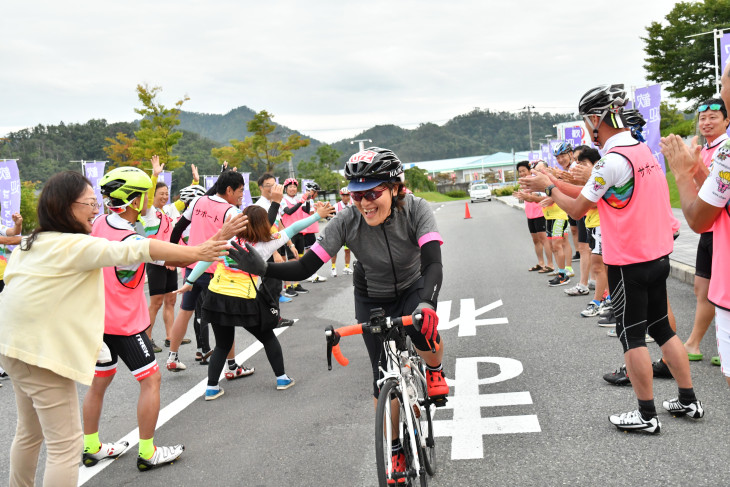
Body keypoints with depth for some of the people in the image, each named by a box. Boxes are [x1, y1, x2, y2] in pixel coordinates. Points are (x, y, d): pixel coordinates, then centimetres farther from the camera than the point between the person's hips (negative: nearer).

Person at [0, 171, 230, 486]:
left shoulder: (30, 244, 10)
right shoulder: (75, 245, -18)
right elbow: (134, 250, -22)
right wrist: (194, 253, -20)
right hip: (42, 354, -10)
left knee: (30, 433, 25)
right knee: (66, 446, -6)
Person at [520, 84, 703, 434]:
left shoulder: (612, 160, -20)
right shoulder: (643, 150, 9)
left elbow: (577, 209, -11)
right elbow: (595, 195, 12)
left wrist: (549, 188, 4)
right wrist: (553, 183, 12)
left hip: (629, 263, -8)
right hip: (658, 256, 9)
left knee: (632, 336, 3)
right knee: (661, 328, 18)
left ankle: (646, 415, 12)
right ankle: (688, 401, 26)